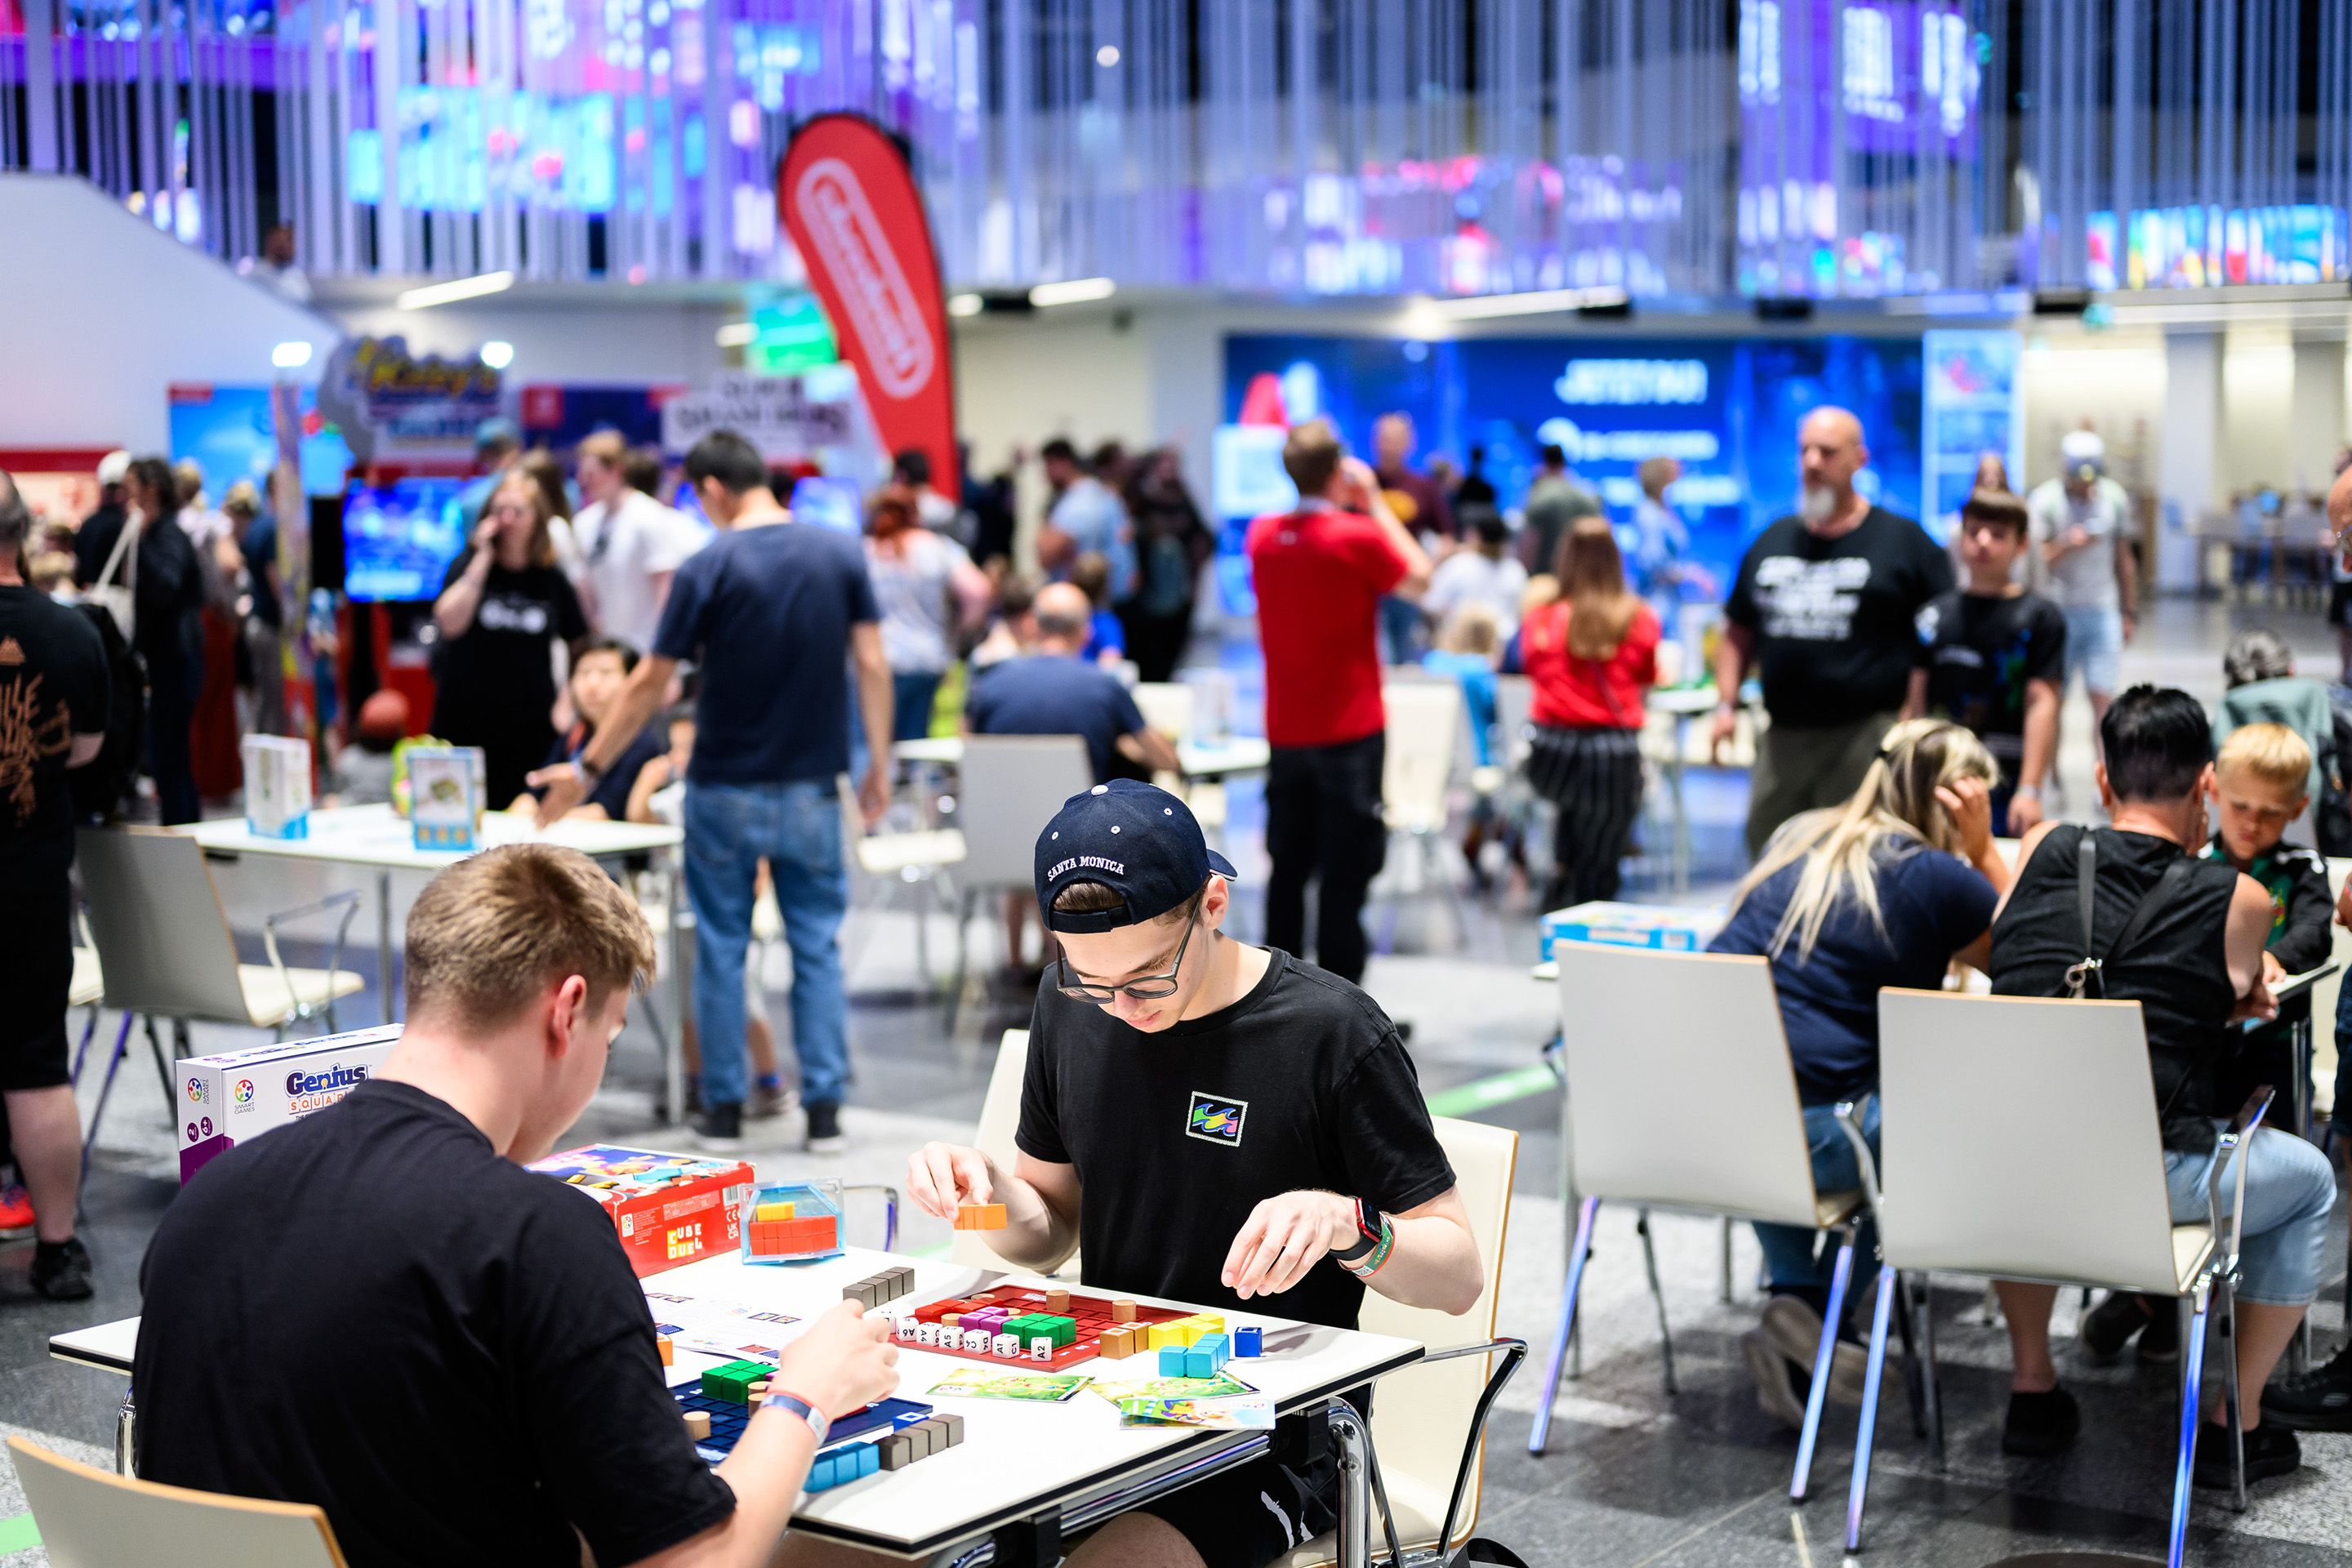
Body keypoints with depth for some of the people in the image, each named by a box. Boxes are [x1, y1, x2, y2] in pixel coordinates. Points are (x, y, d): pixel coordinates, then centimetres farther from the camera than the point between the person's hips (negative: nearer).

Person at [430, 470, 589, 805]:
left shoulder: (551, 579, 7)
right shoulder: (468, 565, 3)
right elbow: (450, 623, -16)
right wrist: (483, 557, -11)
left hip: (531, 730, 1)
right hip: (465, 724, -1)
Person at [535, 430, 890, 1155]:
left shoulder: (708, 568, -10)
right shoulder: (841, 554, -2)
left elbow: (650, 685, -7)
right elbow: (872, 666, -3)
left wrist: (587, 769, 2)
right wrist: (878, 765, 6)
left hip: (725, 789, -2)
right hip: (811, 788, 2)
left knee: (722, 948, 9)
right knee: (817, 944, 8)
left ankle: (724, 1108, 13)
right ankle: (824, 1108, 6)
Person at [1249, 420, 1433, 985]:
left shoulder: (1262, 535, 2)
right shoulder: (1358, 536, -15)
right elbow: (1419, 581, -1)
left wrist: (1357, 507, 15)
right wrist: (1375, 503, 0)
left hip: (1285, 731, 6)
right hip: (1350, 729, -6)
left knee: (1287, 869, 15)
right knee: (1345, 874, -2)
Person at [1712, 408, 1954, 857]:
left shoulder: (1903, 540, 0)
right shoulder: (1771, 542, 15)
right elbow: (1738, 635, 21)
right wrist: (1726, 704, 8)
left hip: (1868, 734, -5)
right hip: (1782, 738, 5)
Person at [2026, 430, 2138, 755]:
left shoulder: (2114, 498, 6)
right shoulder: (2045, 500, -5)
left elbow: (2124, 560, 15)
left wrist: (2129, 612, 16)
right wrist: (2067, 546, -27)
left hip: (2103, 612, 2)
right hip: (2058, 610, -2)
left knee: (2103, 698, -7)